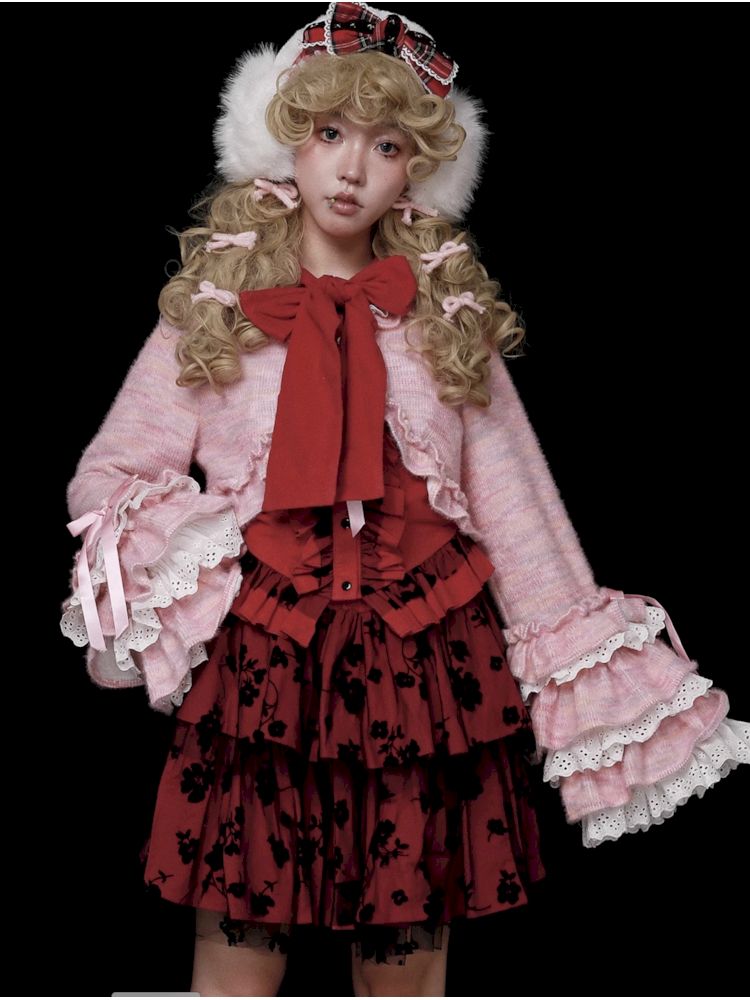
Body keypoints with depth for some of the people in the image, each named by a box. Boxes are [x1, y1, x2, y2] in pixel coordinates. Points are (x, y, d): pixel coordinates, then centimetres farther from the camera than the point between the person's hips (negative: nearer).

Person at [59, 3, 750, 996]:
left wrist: (594, 688, 3)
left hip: (425, 676, 1)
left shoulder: (449, 318, 8)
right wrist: (164, 546, -15)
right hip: (260, 678, -1)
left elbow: (517, 507, 6)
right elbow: (106, 480, 6)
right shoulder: (211, 313, 5)